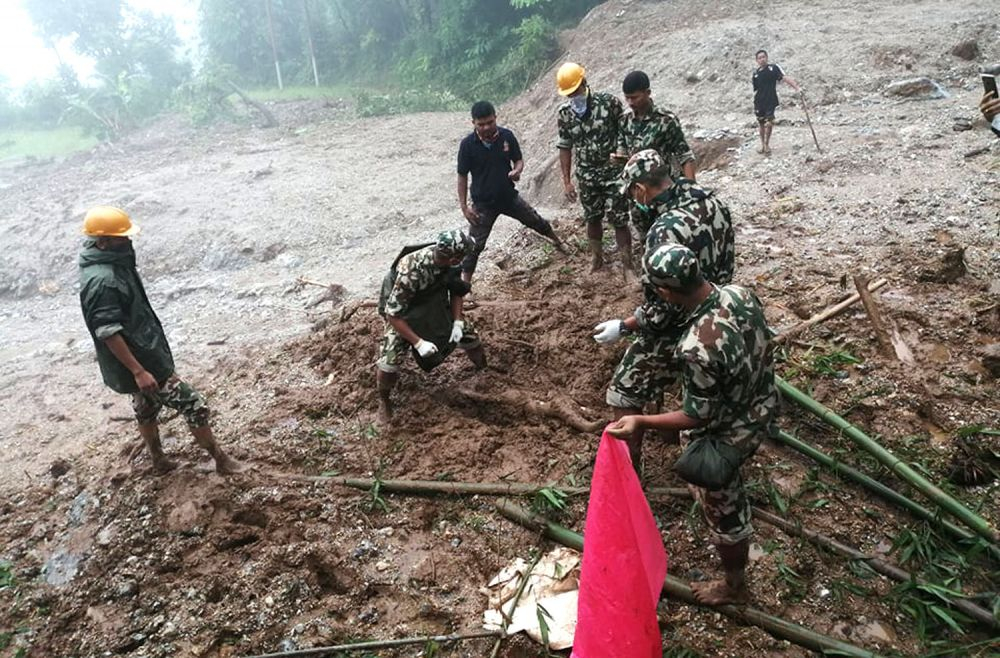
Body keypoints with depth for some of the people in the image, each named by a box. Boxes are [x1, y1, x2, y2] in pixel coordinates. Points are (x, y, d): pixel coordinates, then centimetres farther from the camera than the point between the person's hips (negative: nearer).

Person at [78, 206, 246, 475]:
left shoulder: (114, 262, 3)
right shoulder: (101, 281, -28)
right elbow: (108, 333, -28)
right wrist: (138, 371, -27)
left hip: (146, 354, 10)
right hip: (142, 361, -10)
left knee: (147, 409, 25)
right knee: (194, 405, -2)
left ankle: (159, 460, 44)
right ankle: (221, 460, 11)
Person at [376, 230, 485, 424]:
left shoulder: (449, 261, -22)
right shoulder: (411, 272, -41)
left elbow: (457, 290, -2)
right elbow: (393, 314, -33)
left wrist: (457, 321, -13)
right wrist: (418, 343, -34)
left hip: (435, 305, 6)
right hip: (403, 314, -5)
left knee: (468, 334, 4)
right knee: (389, 362, -19)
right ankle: (384, 401, 11)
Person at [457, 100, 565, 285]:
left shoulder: (507, 136, -10)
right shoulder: (467, 145, -16)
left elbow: (518, 160, 3)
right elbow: (462, 177, -9)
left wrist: (517, 171, -22)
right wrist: (464, 206, -13)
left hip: (509, 196, 3)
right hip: (483, 203, -3)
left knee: (537, 221, 20)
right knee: (475, 245, -5)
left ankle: (557, 242, 49)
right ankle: (465, 282, 4)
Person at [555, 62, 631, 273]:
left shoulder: (609, 102, -13)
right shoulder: (564, 112, -4)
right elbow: (565, 147, 5)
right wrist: (566, 181, 3)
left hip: (614, 172, -3)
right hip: (586, 176, 3)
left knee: (619, 221, -3)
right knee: (592, 219, 16)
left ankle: (628, 267, 7)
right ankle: (597, 258, 37)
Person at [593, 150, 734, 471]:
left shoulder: (666, 231, -32)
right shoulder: (713, 202, -7)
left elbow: (662, 311, -28)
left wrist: (622, 327, -15)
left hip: (675, 333, -8)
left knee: (623, 396, 6)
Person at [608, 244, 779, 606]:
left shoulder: (699, 347, -40)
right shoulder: (740, 293, -16)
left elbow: (699, 416, -28)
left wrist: (642, 422, -22)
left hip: (725, 436, -7)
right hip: (760, 410, 7)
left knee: (723, 510, 19)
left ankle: (734, 587, 43)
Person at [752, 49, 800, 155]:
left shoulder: (773, 68, -2)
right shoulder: (755, 73, 7)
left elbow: (785, 78, -11)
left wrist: (797, 87, -22)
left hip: (771, 102, -3)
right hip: (759, 103, 3)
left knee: (769, 123, -9)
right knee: (761, 124, 10)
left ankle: (767, 144, 9)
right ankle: (762, 145, 26)